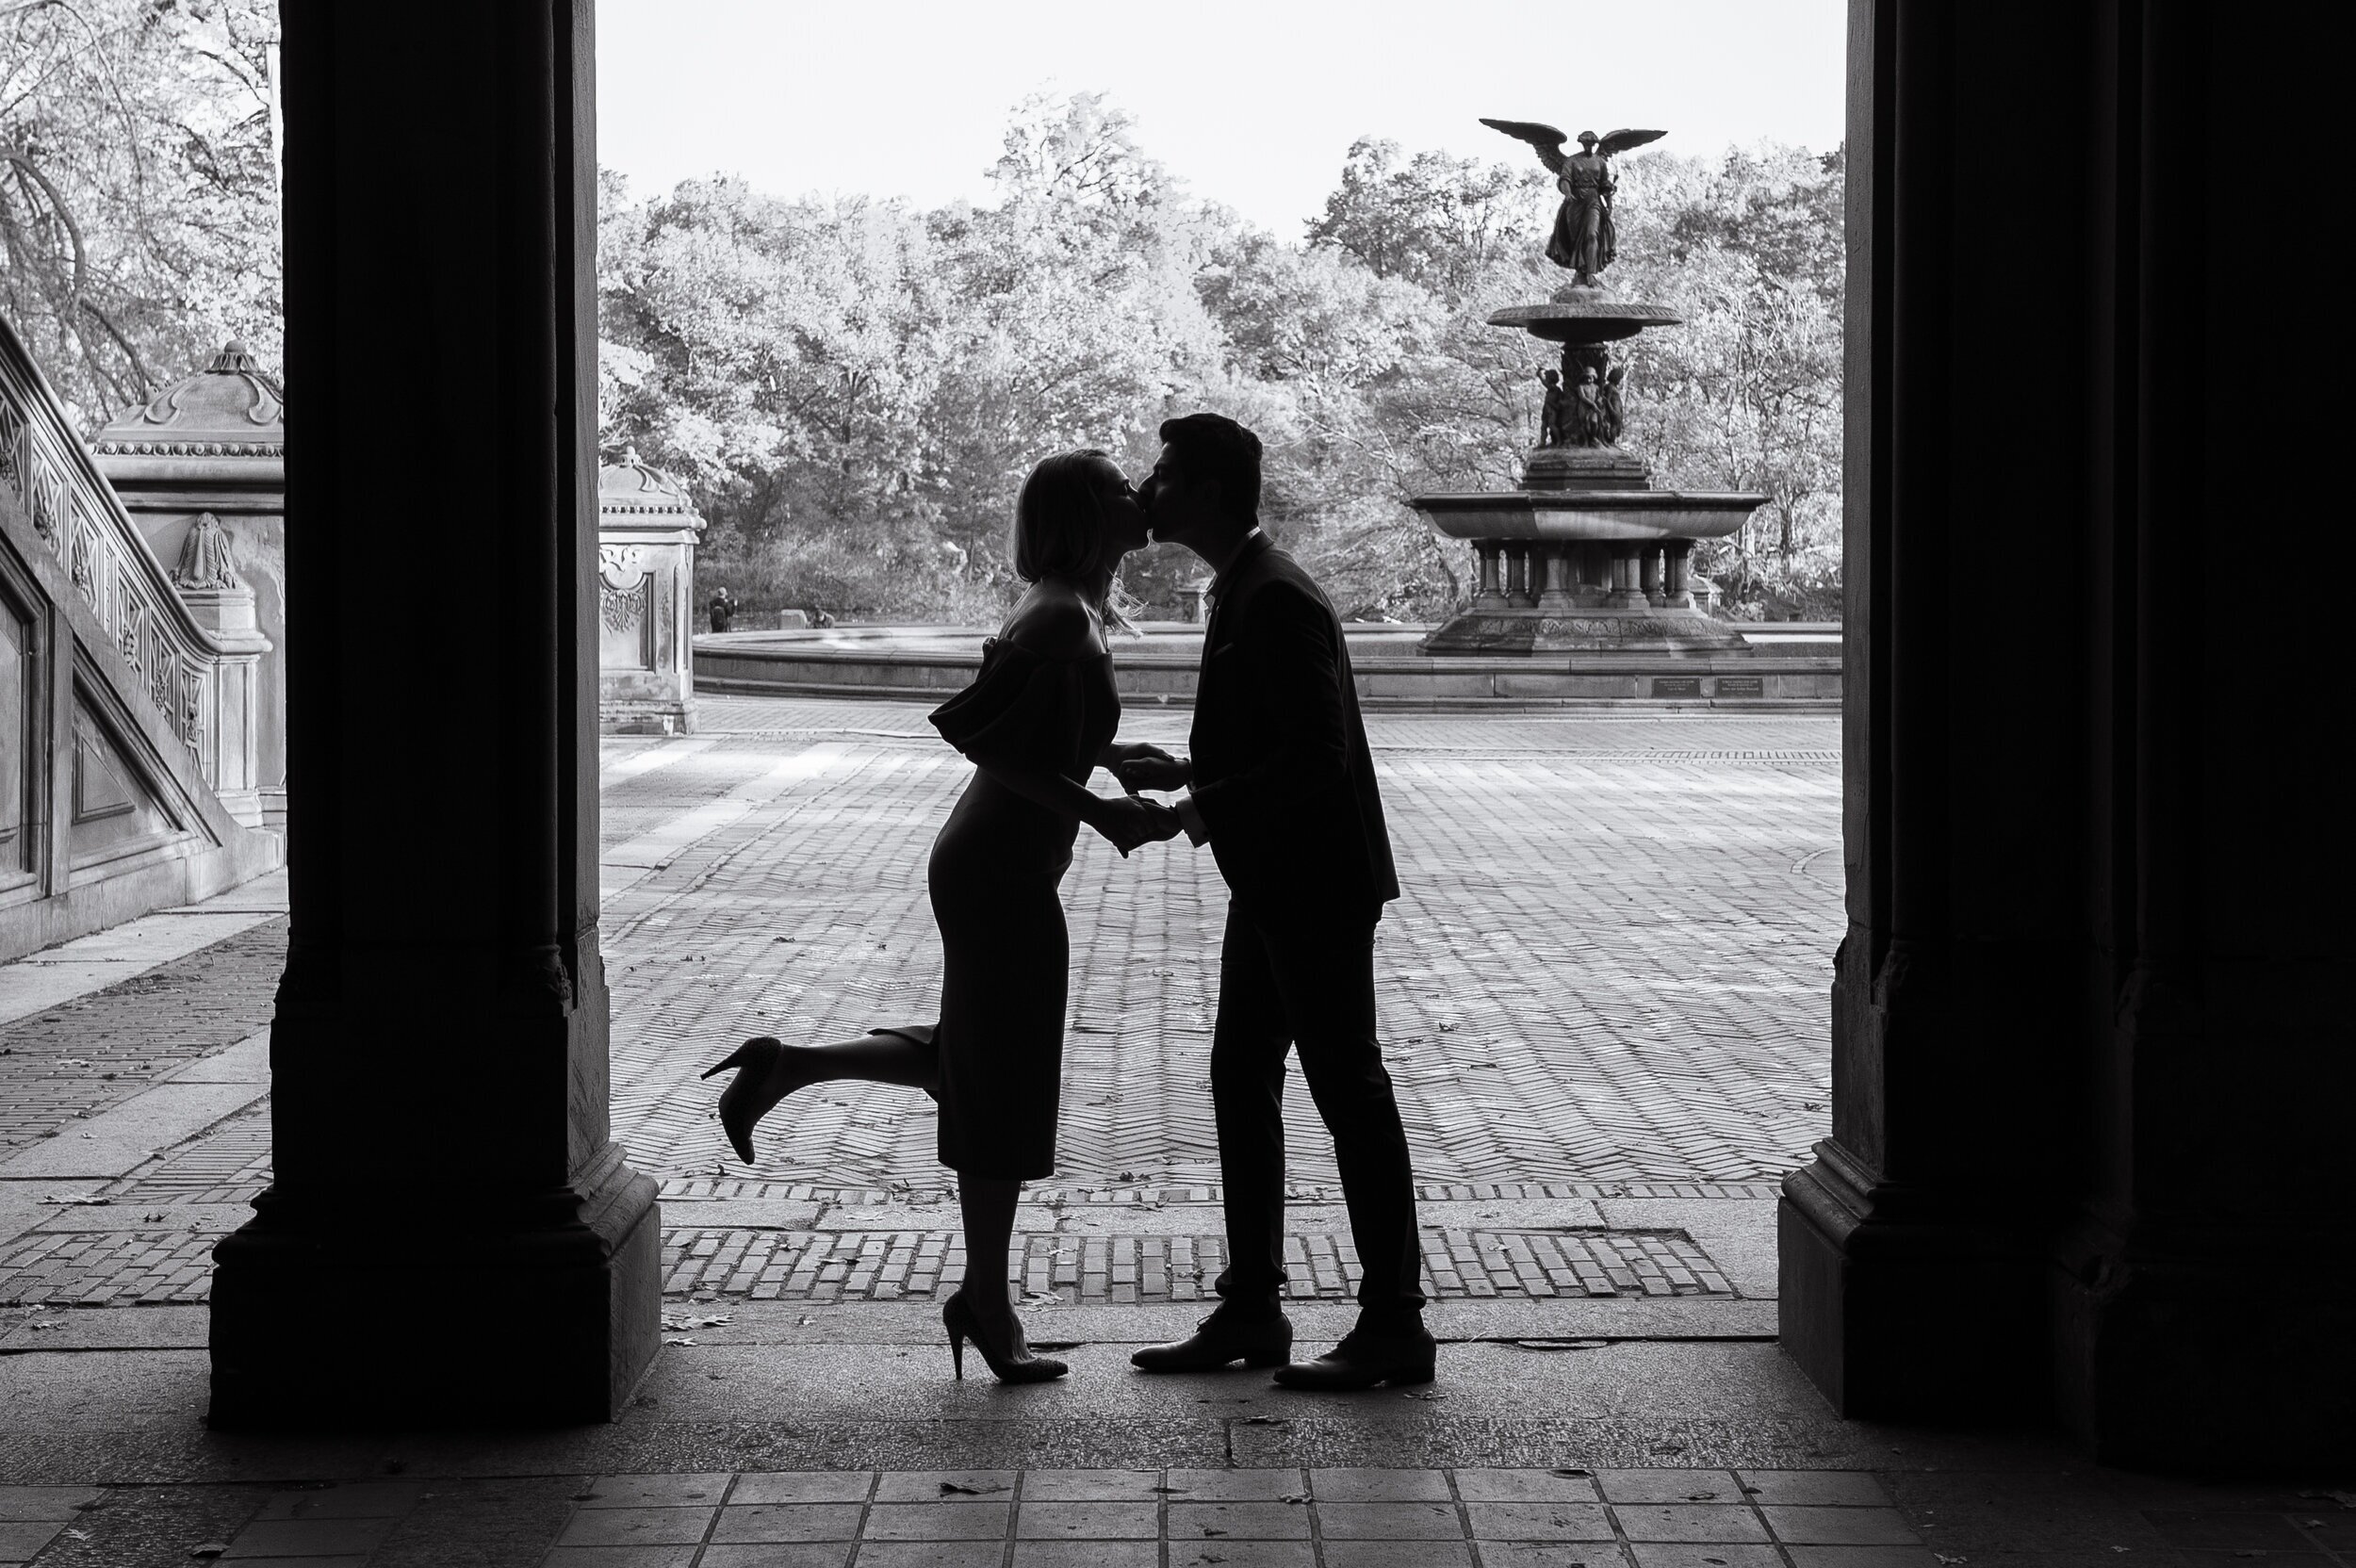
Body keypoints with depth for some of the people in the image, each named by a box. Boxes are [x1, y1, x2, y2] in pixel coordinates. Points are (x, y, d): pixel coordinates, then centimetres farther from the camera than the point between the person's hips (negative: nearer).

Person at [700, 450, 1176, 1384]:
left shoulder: (1070, 611, 11)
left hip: (986, 862, 9)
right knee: (1003, 1088, 1)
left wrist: (1111, 756, 9)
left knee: (971, 1064, 21)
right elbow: (980, 732, -24)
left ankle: (786, 1066, 20)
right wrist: (1098, 811, -22)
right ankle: (988, 1306, 11)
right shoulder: (1063, 618, -18)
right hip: (1005, 875, -9)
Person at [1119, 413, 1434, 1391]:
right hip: (1273, 886, 10)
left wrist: (1204, 809, -18)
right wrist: (1184, 773, 10)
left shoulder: (1278, 603, -19)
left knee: (1349, 1091, -4)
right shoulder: (1240, 593, 13)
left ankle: (1394, 1326, 4)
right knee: (1241, 1079, 13)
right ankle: (1251, 1312, 20)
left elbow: (1316, 756, -25)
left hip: (1317, 887, -10)